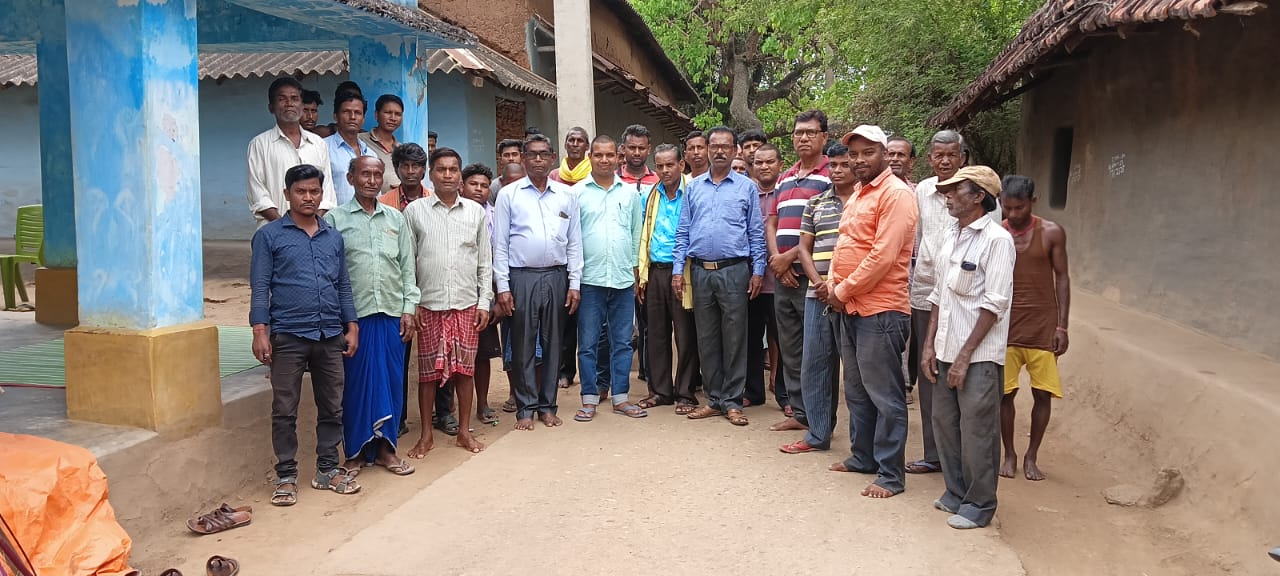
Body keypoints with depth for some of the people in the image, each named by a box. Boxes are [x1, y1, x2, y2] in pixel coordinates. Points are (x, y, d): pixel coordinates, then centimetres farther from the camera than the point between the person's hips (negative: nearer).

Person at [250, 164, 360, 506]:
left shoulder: (333, 237, 12)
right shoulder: (269, 235, 1)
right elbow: (260, 286, -2)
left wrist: (351, 327, 9)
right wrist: (260, 331, -10)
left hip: (331, 336, 4)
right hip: (288, 336, -4)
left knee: (332, 407, 9)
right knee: (285, 410, 3)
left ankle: (328, 469, 22)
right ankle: (286, 476, 14)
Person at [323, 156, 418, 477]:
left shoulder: (396, 219, 12)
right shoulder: (335, 219, 2)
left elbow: (407, 268, 12)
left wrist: (409, 309, 5)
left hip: (392, 314, 3)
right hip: (355, 314, -3)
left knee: (391, 381, 6)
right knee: (357, 382, 2)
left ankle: (385, 448, 18)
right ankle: (356, 452, 14)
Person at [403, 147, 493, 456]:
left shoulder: (476, 211, 6)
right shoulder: (415, 211, 1)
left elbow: (485, 262, 8)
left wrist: (485, 302, 2)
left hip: (467, 303, 1)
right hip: (429, 304, -1)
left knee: (465, 367, 7)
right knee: (429, 370, 5)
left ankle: (464, 430, 20)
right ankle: (426, 435, 16)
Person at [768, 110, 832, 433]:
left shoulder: (831, 176, -3)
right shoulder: (784, 179, 19)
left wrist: (791, 256, -11)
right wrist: (776, 260, 0)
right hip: (783, 276, 7)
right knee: (789, 348, 11)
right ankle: (798, 411, 21)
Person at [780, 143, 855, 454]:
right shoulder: (816, 203, 15)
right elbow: (805, 247, 14)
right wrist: (818, 282, -3)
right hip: (818, 295, 5)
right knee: (814, 364, 8)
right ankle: (817, 434, 18)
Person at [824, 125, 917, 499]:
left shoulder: (895, 194, -13)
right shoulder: (857, 195, 17)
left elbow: (883, 256, -20)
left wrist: (843, 290, -13)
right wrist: (834, 286, 3)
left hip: (880, 311, -9)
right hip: (851, 308, 9)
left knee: (885, 395, -2)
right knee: (856, 390, 18)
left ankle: (891, 475, 6)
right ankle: (862, 457, 31)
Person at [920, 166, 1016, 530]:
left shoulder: (997, 240, -11)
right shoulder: (950, 238, 12)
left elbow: (994, 304, -15)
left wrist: (965, 356, -16)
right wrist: (930, 345, 8)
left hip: (979, 356, -7)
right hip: (946, 350, 7)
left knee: (976, 432, 1)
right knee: (945, 424, 13)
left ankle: (979, 505, 15)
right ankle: (956, 493, 28)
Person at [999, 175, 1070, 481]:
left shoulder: (1052, 233, -1)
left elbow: (1062, 278, 3)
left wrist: (1062, 326, -3)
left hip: (1043, 326, 0)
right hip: (1005, 325, 0)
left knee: (1043, 393, 2)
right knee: (1004, 392, 1)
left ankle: (1031, 457, 18)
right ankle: (1009, 454, 18)